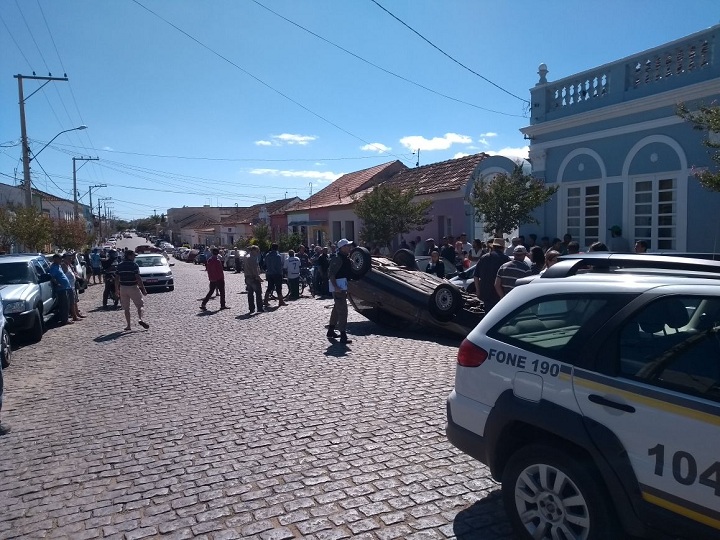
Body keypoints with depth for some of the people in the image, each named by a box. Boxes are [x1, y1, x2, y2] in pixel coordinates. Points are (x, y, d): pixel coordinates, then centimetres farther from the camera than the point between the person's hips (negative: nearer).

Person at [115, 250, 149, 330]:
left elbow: (117, 279, 6)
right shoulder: (134, 265, -9)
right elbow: (138, 278, -14)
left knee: (126, 308, 11)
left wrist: (116, 290, 15)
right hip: (133, 287, -4)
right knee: (140, 305, 5)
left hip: (123, 288, 4)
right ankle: (140, 319, -18)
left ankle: (128, 325, 10)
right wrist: (143, 289, -10)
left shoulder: (120, 266, 6)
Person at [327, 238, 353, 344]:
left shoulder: (345, 258, 14)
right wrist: (336, 287, -29)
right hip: (338, 286, -11)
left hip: (342, 286, 11)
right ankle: (343, 336, -14)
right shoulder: (337, 258, -17)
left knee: (337, 309, 20)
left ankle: (331, 331, 34)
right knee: (342, 310, -13)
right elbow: (331, 274, -22)